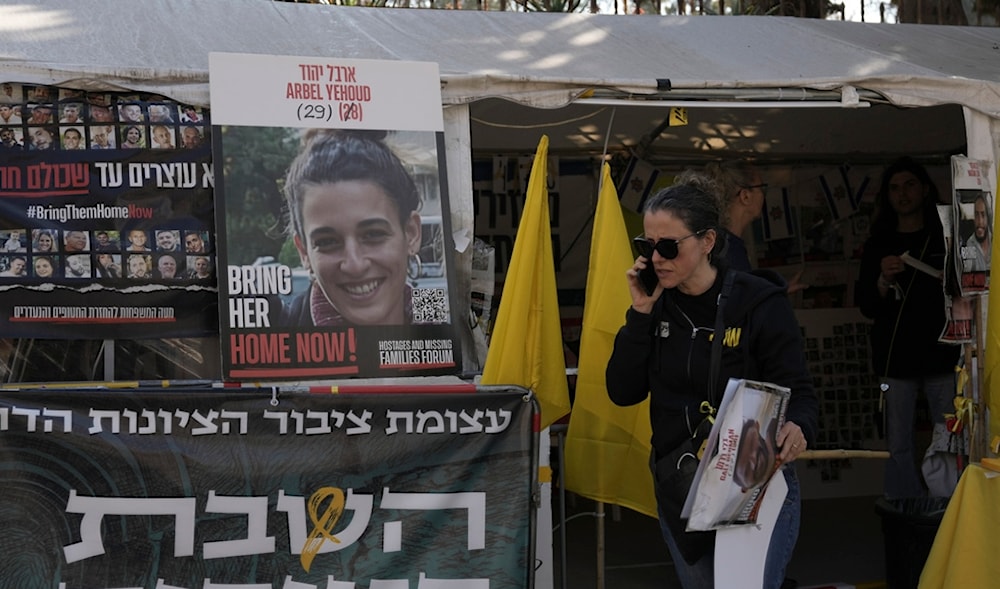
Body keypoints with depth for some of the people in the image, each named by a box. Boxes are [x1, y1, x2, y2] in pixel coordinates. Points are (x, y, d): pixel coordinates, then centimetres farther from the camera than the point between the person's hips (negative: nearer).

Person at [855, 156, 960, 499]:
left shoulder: (947, 237, 10)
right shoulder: (877, 246, 12)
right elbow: (866, 307, 6)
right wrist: (883, 281, -13)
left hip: (942, 356, -1)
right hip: (896, 360, 1)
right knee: (899, 448, -1)